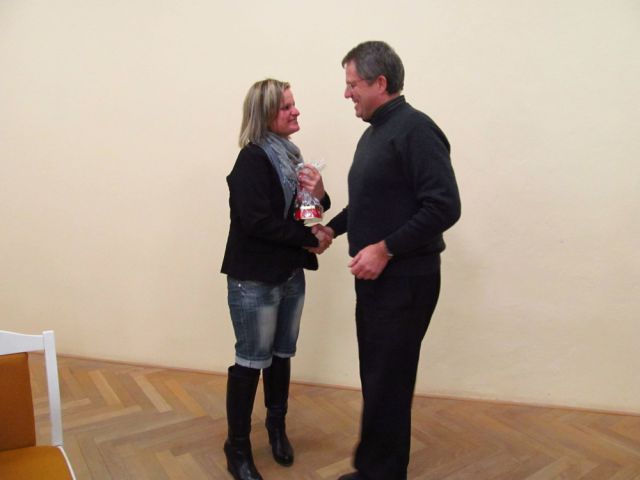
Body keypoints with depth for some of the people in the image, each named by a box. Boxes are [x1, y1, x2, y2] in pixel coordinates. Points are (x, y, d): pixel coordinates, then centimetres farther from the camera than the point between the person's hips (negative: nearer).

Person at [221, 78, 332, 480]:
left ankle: (277, 427, 37)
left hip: (291, 275, 7)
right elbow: (257, 221, -23)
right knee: (251, 361, 3)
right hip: (255, 279, -7)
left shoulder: (291, 155, 10)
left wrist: (319, 195, -9)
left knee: (282, 355, 17)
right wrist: (310, 238, -15)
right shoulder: (252, 160, -14)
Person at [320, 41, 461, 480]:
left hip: (405, 279, -9)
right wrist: (333, 227, 14)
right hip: (374, 277, 9)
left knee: (388, 384, 2)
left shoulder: (415, 129, -14)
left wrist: (385, 249, -22)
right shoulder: (374, 132, 15)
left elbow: (444, 206, -22)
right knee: (375, 378, 17)